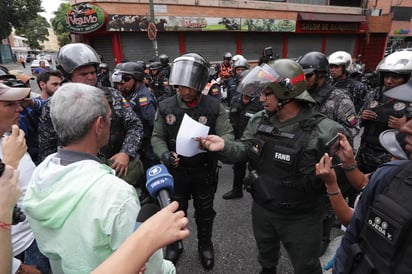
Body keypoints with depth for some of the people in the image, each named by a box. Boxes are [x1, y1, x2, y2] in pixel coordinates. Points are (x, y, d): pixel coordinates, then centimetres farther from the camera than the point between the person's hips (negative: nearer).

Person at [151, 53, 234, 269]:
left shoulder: (214, 107, -13)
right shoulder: (165, 107, -8)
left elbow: (228, 135, -14)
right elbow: (157, 137, -3)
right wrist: (165, 154, -22)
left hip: (204, 172, -1)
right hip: (177, 171, 1)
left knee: (204, 212, 20)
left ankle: (205, 244, 47)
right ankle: (174, 244, 50)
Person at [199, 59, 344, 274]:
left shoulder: (322, 132, -24)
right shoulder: (258, 121, -7)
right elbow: (245, 150, -5)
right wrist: (224, 146, -20)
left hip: (301, 218, -5)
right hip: (262, 209, 5)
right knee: (265, 253, 33)